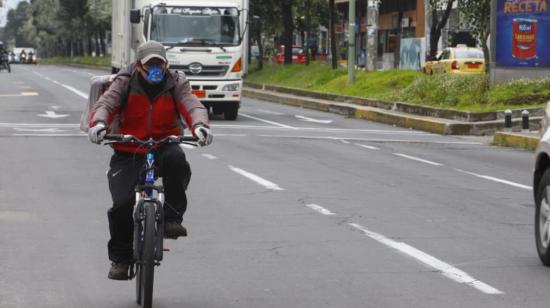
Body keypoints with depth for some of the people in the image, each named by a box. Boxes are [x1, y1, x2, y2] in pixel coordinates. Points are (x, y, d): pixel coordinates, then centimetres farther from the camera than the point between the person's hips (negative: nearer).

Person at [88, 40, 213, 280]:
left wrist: (199, 125, -39)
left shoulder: (176, 84, 1)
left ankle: (172, 218, -20)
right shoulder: (124, 83, -2)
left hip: (164, 146, 1)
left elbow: (192, 105, -15)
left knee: (176, 160, -37)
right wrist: (98, 123, -41)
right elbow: (106, 103, -17)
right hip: (128, 153, 0)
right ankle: (120, 258, 4)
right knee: (122, 204, -18)